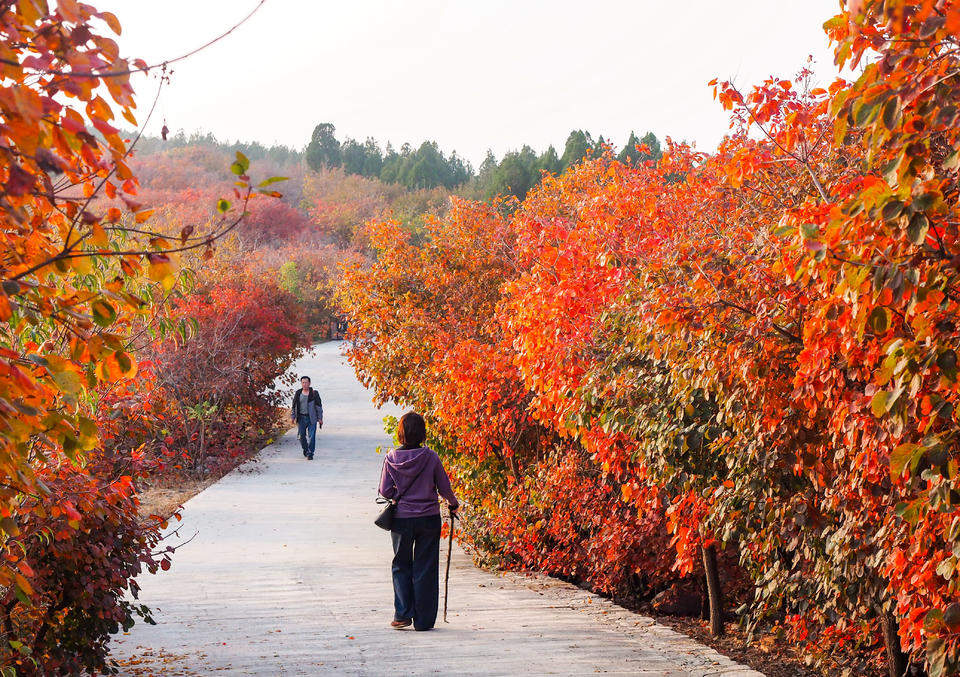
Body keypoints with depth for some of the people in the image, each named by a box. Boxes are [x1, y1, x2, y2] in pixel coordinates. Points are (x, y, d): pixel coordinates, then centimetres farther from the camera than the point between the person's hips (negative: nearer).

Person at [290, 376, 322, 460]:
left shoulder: (314, 394, 0)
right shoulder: (298, 394, 8)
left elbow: (319, 406, 2)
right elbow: (293, 406, 15)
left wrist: (320, 418, -2)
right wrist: (293, 417, 7)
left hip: (312, 418, -3)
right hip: (301, 418, 3)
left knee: (311, 436, -8)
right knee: (301, 435, 5)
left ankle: (310, 454, -2)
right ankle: (305, 449, 31)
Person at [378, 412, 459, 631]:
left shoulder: (391, 458, -7)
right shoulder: (430, 457, -9)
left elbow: (385, 491, -3)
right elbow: (445, 488, -2)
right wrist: (453, 504, 17)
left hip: (401, 520, 1)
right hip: (429, 519, -1)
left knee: (401, 566, 16)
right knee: (425, 569, 7)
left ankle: (403, 613, 6)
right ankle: (423, 619, 9)